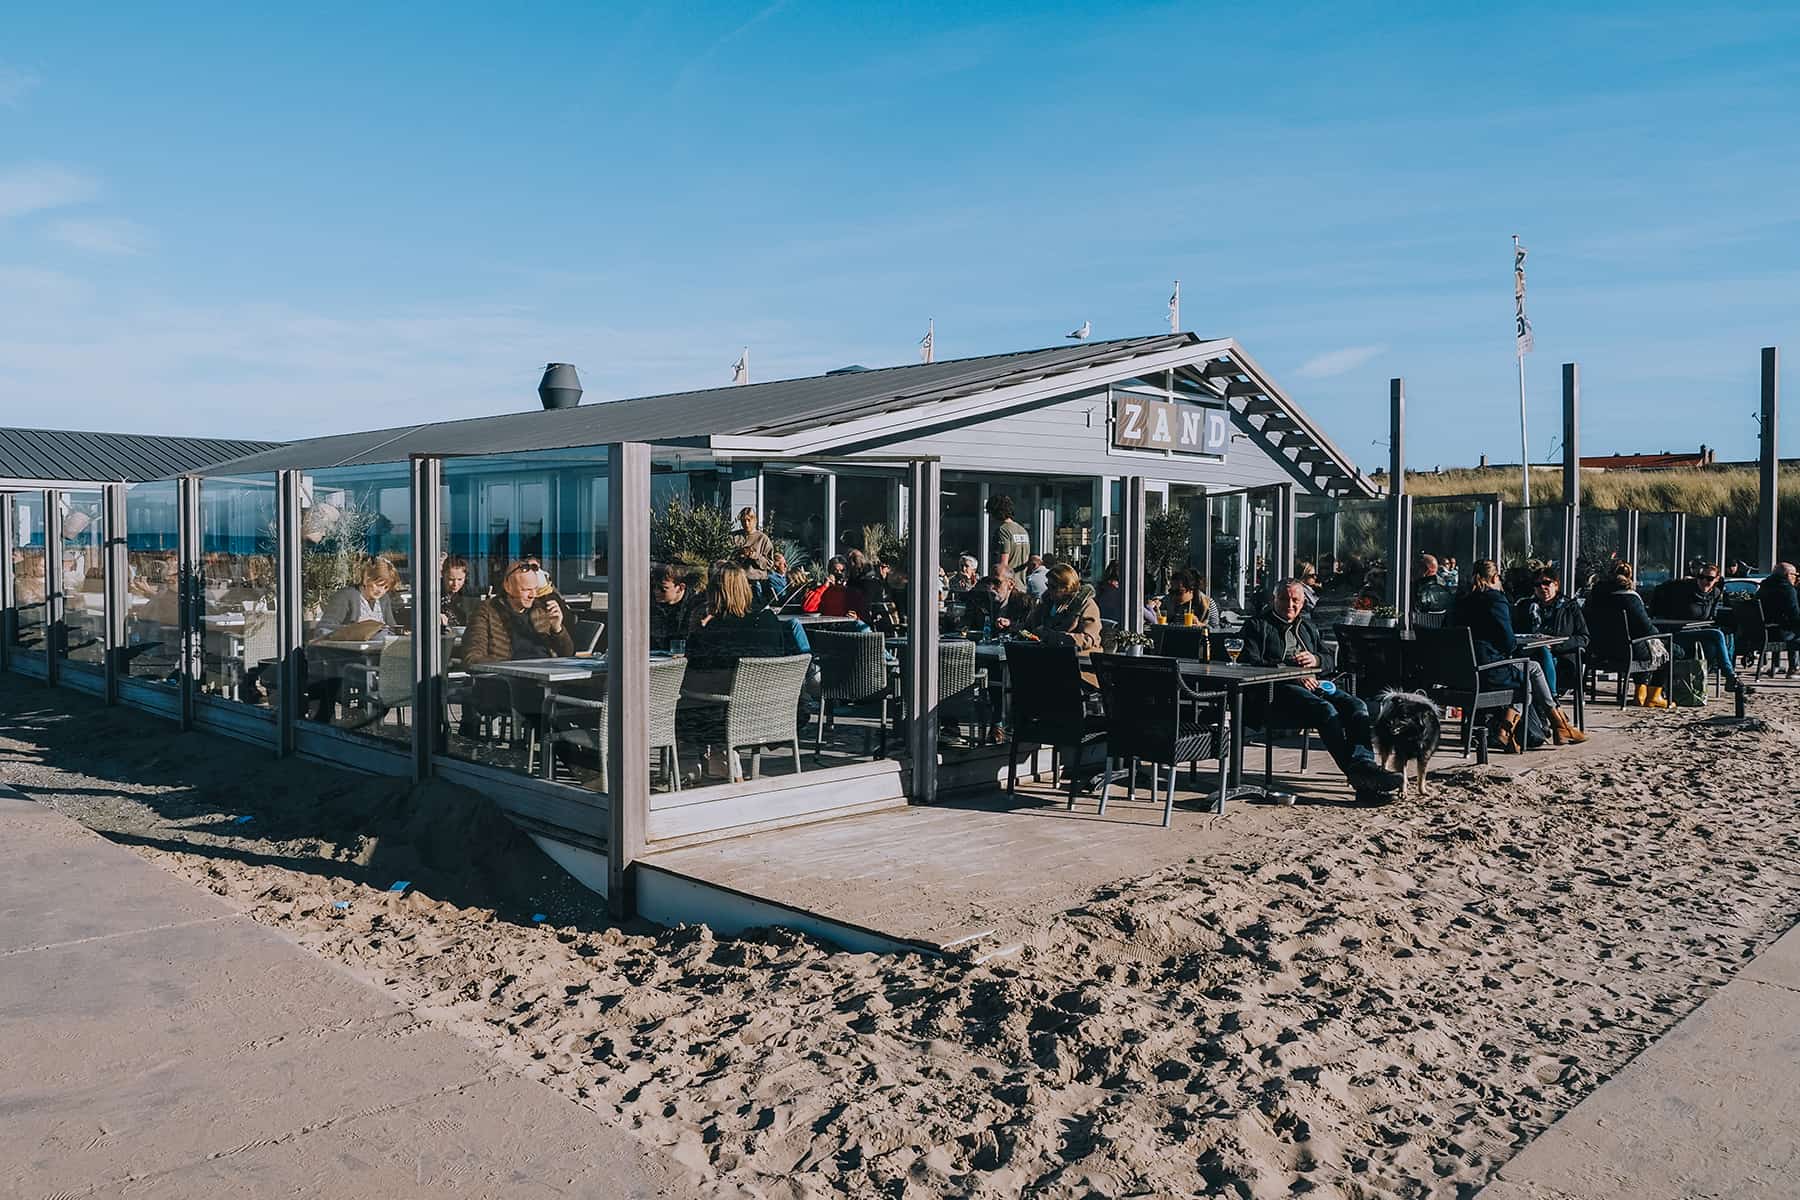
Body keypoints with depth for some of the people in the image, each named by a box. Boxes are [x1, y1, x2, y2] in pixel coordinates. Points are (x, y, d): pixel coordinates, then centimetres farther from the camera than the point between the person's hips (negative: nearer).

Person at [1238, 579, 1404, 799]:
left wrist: (1315, 660, 2)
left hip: (1312, 685, 6)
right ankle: (1358, 775, -41)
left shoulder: (1308, 627, 32)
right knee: (1325, 709, -33)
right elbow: (1249, 664, -3)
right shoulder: (1257, 626, 12)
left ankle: (1363, 763, -41)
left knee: (1357, 706, -21)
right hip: (1276, 691, -6)